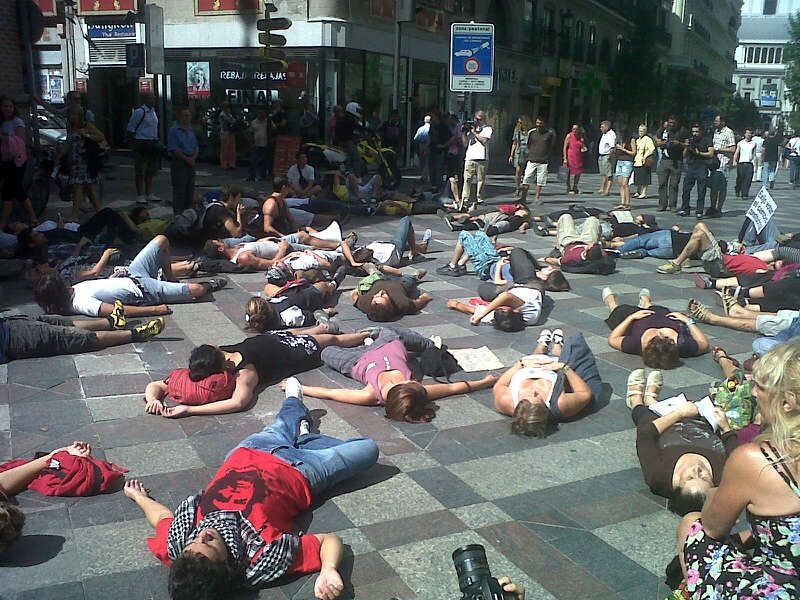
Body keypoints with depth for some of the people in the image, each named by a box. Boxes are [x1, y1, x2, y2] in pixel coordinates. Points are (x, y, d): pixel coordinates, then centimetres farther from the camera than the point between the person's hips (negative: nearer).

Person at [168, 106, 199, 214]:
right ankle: (178, 212, -2)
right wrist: (186, 158, -15)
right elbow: (174, 149, -13)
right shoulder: (174, 130, -7)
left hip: (191, 162, 7)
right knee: (179, 189, -6)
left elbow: (196, 147, 15)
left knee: (190, 188, 12)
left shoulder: (191, 130, 15)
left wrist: (193, 158, -3)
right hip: (179, 162, -7)